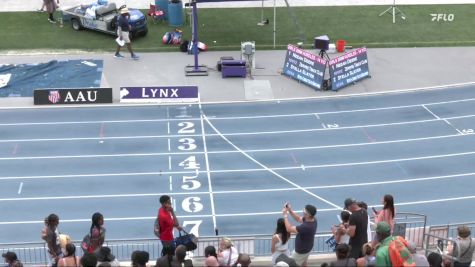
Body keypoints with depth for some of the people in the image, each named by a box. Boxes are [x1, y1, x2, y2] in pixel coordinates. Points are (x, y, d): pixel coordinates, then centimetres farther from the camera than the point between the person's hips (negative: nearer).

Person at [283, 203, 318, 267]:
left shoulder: (306, 226, -43)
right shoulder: (313, 219, -16)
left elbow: (289, 229, -35)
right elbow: (298, 219, 0)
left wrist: (285, 215, -28)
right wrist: (290, 210, -13)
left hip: (301, 250, -8)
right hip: (307, 247, 8)